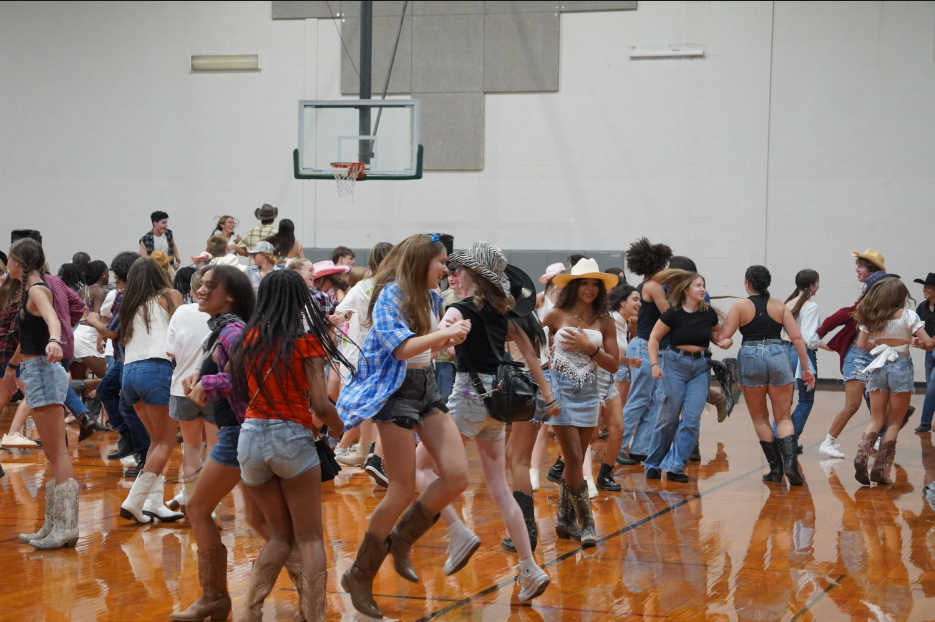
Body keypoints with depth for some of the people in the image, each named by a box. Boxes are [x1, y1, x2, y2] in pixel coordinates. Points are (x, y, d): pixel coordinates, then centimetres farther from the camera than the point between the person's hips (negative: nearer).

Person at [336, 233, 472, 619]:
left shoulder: (431, 298, 12)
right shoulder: (391, 294, -12)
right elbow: (402, 347, -23)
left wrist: (450, 340, 0)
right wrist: (446, 333, -21)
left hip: (427, 387, 8)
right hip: (396, 391, -8)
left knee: (457, 476, -5)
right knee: (402, 491, -6)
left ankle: (401, 538, 17)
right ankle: (360, 576, 8)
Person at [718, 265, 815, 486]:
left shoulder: (740, 306, 1)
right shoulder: (779, 306, 8)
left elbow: (723, 337, -6)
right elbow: (797, 337, 2)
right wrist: (806, 368, 7)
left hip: (750, 357, -1)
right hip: (778, 356, 1)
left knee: (760, 418, 13)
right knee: (783, 418, 6)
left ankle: (775, 467, 10)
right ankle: (790, 462, -16)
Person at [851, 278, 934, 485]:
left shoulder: (870, 317, 3)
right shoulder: (908, 315, -8)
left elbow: (861, 344, 5)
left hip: (878, 367, 3)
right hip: (901, 367, -3)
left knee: (876, 419, 10)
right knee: (895, 422, 7)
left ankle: (861, 456, -15)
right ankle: (880, 468, -1)